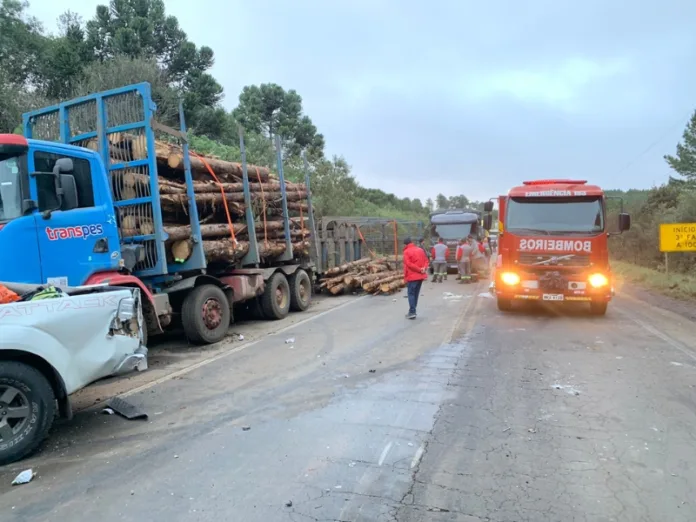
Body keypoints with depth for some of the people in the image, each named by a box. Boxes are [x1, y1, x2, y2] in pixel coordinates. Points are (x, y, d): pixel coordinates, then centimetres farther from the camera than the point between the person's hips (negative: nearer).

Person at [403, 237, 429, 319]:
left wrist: (419, 269, -12)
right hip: (420, 276, 6)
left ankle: (412, 312, -10)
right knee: (416, 293, 13)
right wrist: (424, 268, -5)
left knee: (411, 294, -2)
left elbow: (409, 264, -16)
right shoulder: (420, 250, 13)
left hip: (412, 276, -6)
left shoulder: (406, 251, -7)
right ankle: (412, 311, 18)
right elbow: (426, 260, 10)